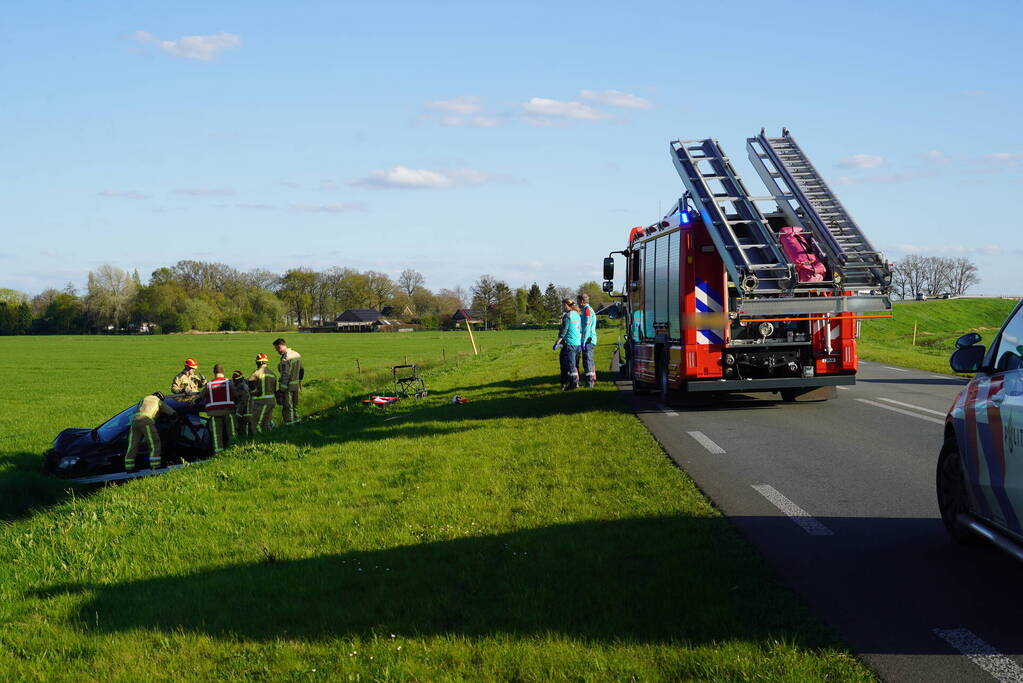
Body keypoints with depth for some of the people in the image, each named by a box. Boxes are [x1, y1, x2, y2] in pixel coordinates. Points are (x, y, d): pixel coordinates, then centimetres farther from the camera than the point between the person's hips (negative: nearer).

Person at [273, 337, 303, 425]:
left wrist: (281, 390, -20)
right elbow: (301, 370, 15)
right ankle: (295, 420, 28)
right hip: (296, 385, 8)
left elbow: (285, 376, -23)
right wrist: (299, 381, 25)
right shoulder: (297, 354, 6)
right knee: (294, 405, 19)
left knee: (287, 408, 1)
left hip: (288, 386, -8)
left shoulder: (285, 358, -20)